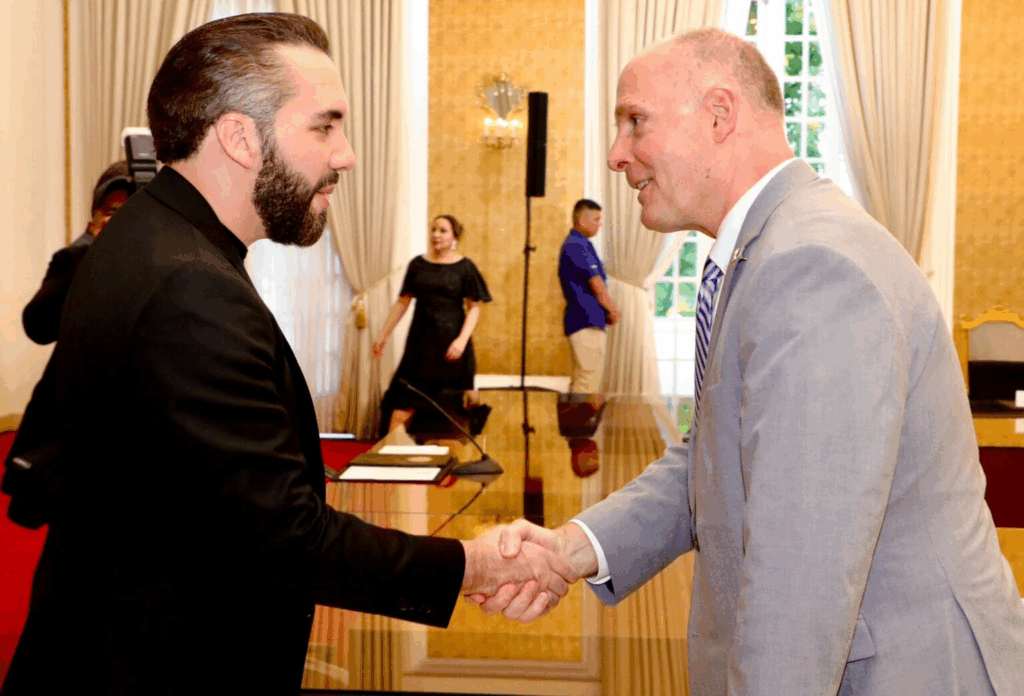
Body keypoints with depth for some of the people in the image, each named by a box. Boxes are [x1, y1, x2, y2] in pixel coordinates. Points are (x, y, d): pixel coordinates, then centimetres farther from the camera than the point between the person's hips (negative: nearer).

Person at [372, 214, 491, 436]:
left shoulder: (465, 267, 0)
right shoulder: (418, 265, 8)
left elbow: (474, 307, -3)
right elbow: (402, 302, 12)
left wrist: (462, 339, -17)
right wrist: (383, 336, 9)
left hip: (450, 344, -2)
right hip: (420, 341, 2)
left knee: (450, 407, 1)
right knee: (402, 400, -4)